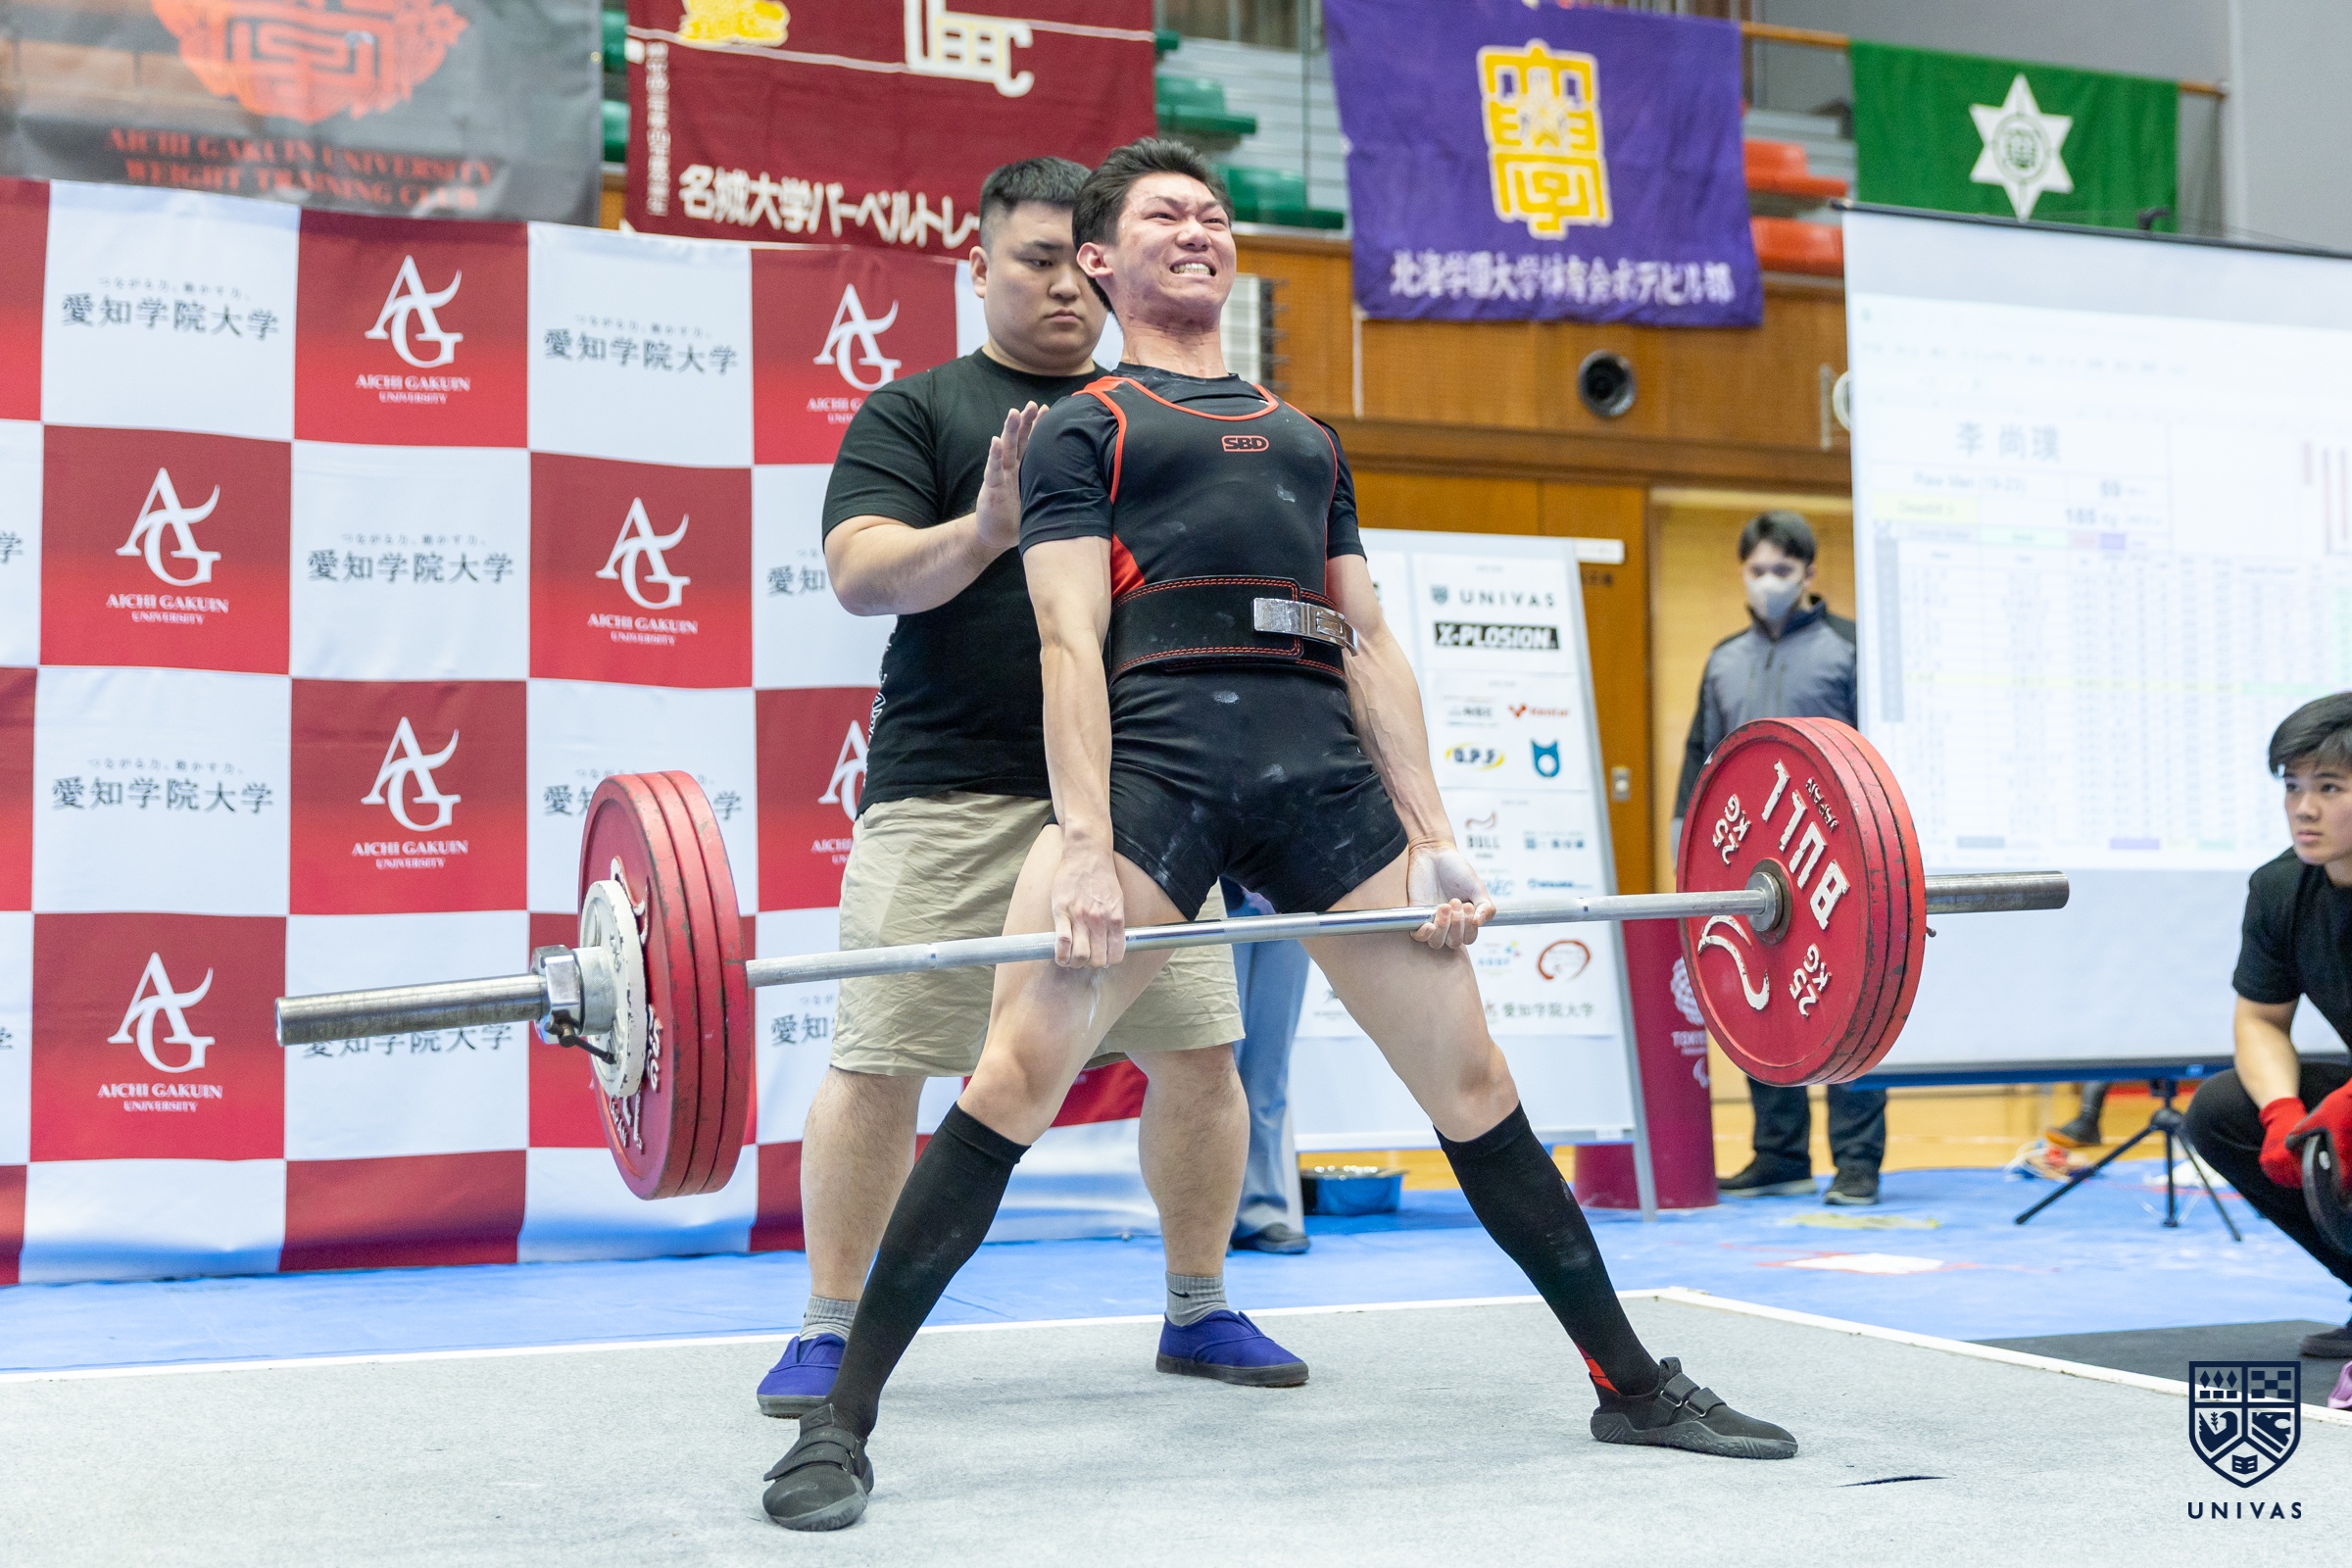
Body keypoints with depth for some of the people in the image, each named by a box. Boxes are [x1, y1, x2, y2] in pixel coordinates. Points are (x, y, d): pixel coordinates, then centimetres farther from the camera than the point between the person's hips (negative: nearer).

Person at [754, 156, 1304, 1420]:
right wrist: (986, 529, -25)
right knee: (881, 1063, -5)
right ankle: (828, 1330, 8)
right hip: (953, 796, -4)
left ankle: (1199, 1310, 20)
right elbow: (862, 574, -7)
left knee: (1201, 1047, 4)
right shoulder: (916, 411, 6)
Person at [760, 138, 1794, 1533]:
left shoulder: (1307, 436, 30)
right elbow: (1073, 642, 1)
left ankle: (1636, 1384, 18)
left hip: (1325, 764, 4)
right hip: (1160, 751, -4)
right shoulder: (1085, 427, 15)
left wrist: (1435, 836, 12)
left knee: (1472, 1077, 6)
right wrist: (1084, 847, -12)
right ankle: (841, 1424, -9)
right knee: (1017, 1076, -16)